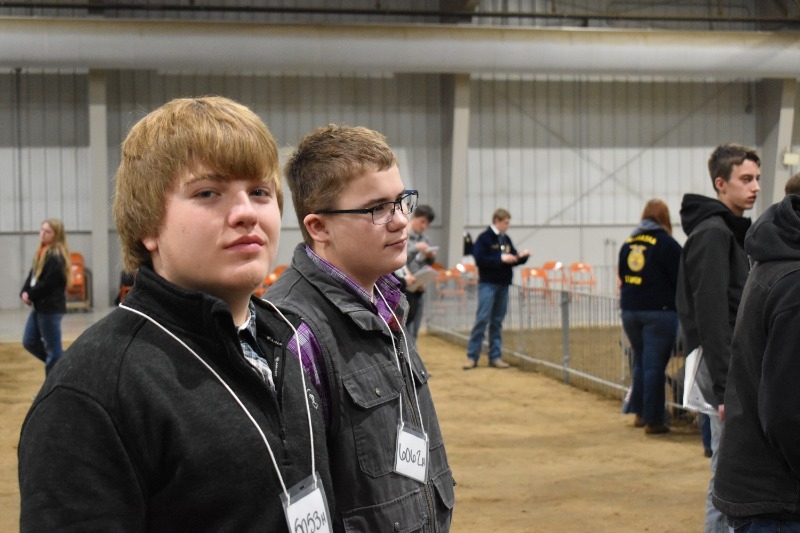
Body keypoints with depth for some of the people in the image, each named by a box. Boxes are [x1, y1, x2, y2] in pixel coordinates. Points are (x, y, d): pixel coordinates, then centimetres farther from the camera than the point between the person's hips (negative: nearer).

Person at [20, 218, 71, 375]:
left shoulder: (56, 256, -17)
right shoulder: (41, 253, 12)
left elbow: (48, 283, -22)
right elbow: (32, 275, 14)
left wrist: (30, 295, -11)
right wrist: (24, 292, -3)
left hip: (51, 307, -10)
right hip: (39, 306, 10)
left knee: (52, 348, 0)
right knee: (29, 341, 14)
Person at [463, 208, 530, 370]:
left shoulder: (506, 240, 14)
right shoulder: (484, 238, -6)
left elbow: (512, 259, 19)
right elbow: (479, 260, -15)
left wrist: (521, 257, -1)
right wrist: (500, 259, -19)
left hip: (503, 285, 6)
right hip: (488, 284, -6)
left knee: (497, 322, 8)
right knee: (482, 319, -8)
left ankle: (495, 357, 11)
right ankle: (472, 356, -3)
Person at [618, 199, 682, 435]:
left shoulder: (628, 243, 9)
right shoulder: (667, 243, -9)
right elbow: (680, 280, -6)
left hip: (629, 310, 6)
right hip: (658, 311, -6)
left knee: (639, 361, 18)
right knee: (654, 365, -3)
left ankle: (639, 413, 24)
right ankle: (652, 420, 0)